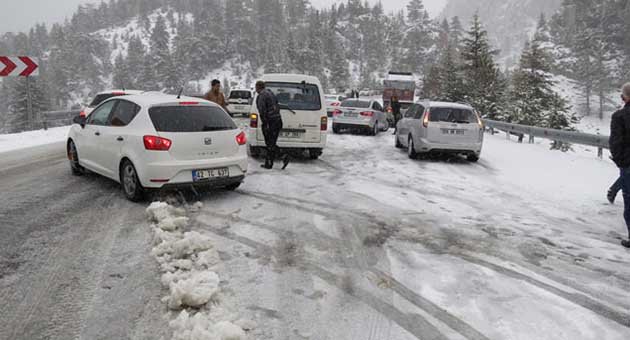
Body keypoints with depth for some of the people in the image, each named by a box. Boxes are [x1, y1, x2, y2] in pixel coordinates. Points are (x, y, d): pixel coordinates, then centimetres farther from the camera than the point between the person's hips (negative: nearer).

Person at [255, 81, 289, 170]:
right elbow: (277, 107, 20)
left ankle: (283, 157, -15)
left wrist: (265, 123, -19)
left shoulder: (261, 96, -8)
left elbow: (262, 111, -19)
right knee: (271, 143, 12)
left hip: (270, 122, -8)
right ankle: (268, 163, 13)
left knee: (270, 144, -2)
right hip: (278, 120, 8)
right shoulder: (271, 93, 19)